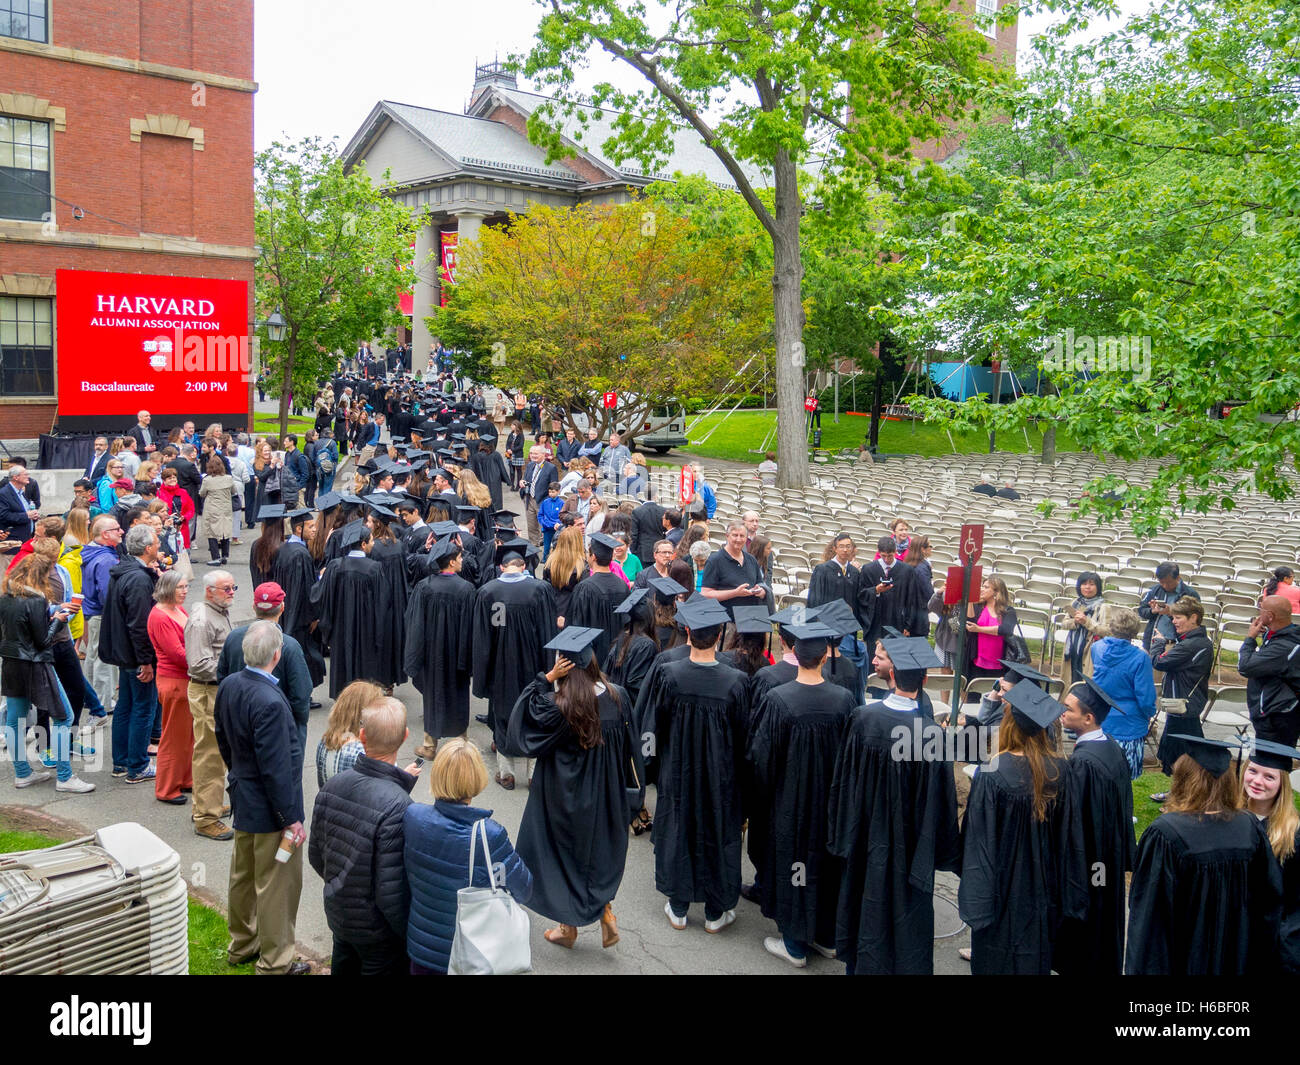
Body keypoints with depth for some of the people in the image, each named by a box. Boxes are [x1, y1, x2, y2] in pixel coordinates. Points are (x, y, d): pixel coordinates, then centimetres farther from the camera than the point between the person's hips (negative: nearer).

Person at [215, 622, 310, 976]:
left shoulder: (228, 686, -4)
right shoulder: (270, 702, -30)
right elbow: (276, 769, -26)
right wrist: (290, 819, -18)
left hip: (242, 798, 9)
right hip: (269, 807, -9)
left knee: (244, 874, 24)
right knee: (277, 884, 7)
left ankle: (241, 946, 42)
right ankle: (274, 962, 21)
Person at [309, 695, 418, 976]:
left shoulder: (332, 786, -11)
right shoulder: (396, 807, -32)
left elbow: (315, 855, 3)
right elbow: (391, 892, -27)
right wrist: (411, 937, -11)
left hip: (338, 916, 6)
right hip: (379, 932, -6)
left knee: (343, 968, 26)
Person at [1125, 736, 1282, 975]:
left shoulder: (1164, 833, -23)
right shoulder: (1249, 827, -8)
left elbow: (1147, 912, -20)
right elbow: (1272, 899, 1)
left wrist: (1141, 968, -9)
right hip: (1237, 961, 4)